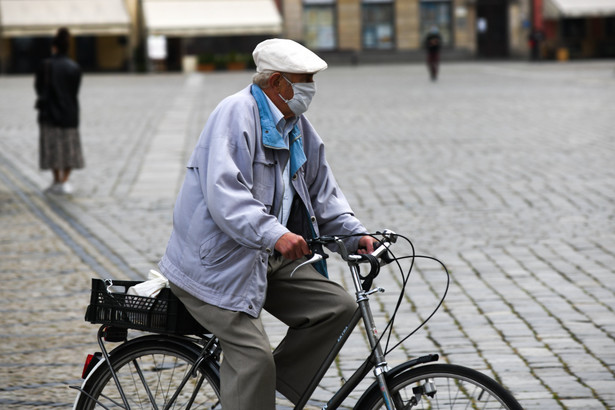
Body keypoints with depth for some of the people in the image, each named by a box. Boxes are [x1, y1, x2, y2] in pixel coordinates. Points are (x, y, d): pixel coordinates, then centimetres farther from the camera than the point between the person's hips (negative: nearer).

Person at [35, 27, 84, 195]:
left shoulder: (46, 66, -12)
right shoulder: (74, 67, -4)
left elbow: (38, 87, -2)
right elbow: (75, 91, 3)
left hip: (50, 112, -2)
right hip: (70, 113, 2)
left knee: (52, 146, 7)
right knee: (69, 147, 10)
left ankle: (57, 181, 7)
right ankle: (64, 181, 2)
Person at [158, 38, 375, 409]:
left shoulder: (299, 127, 11)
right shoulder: (236, 113, -16)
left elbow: (322, 190, 19)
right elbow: (224, 193, -29)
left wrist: (353, 233, 2)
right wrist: (273, 234, -41)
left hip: (271, 260, 8)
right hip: (219, 260, -8)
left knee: (338, 306, -4)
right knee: (254, 356, -17)